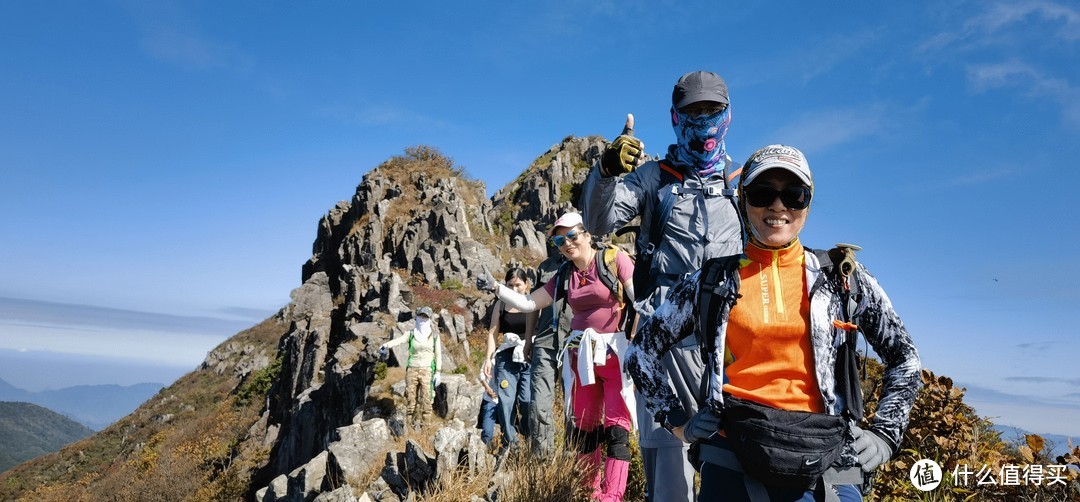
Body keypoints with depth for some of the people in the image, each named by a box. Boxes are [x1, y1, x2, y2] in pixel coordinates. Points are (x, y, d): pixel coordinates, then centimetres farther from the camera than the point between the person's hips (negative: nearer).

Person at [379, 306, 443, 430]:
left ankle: (422, 422, 1)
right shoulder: (411, 334, 2)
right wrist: (386, 345, -38)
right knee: (410, 398, 2)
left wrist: (438, 372, -2)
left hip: (427, 370, -1)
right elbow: (398, 340, -17)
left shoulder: (434, 335, 2)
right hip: (412, 369, 1)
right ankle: (411, 422, 14)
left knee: (426, 399, -9)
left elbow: (438, 354, 4)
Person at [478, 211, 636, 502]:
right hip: (581, 355, 6)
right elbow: (528, 304, 10)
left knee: (616, 429, -7)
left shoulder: (615, 260, -5)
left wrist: (635, 346, -18)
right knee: (584, 427, 11)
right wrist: (495, 288, -3)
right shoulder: (565, 276, 10)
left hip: (617, 353, -6)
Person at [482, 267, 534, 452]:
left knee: (528, 402, -10)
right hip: (506, 359, 3)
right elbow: (493, 332, 10)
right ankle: (509, 445, 7)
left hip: (529, 359, -3)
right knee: (506, 402, 0)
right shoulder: (501, 304, 11)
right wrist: (489, 358, 4)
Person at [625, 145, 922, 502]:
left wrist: (884, 433, 5)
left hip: (823, 462, 1)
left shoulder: (843, 277, 5)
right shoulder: (712, 282, 3)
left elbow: (904, 357, 14)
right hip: (732, 460, 0)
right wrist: (677, 421, 3)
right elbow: (641, 353, 10)